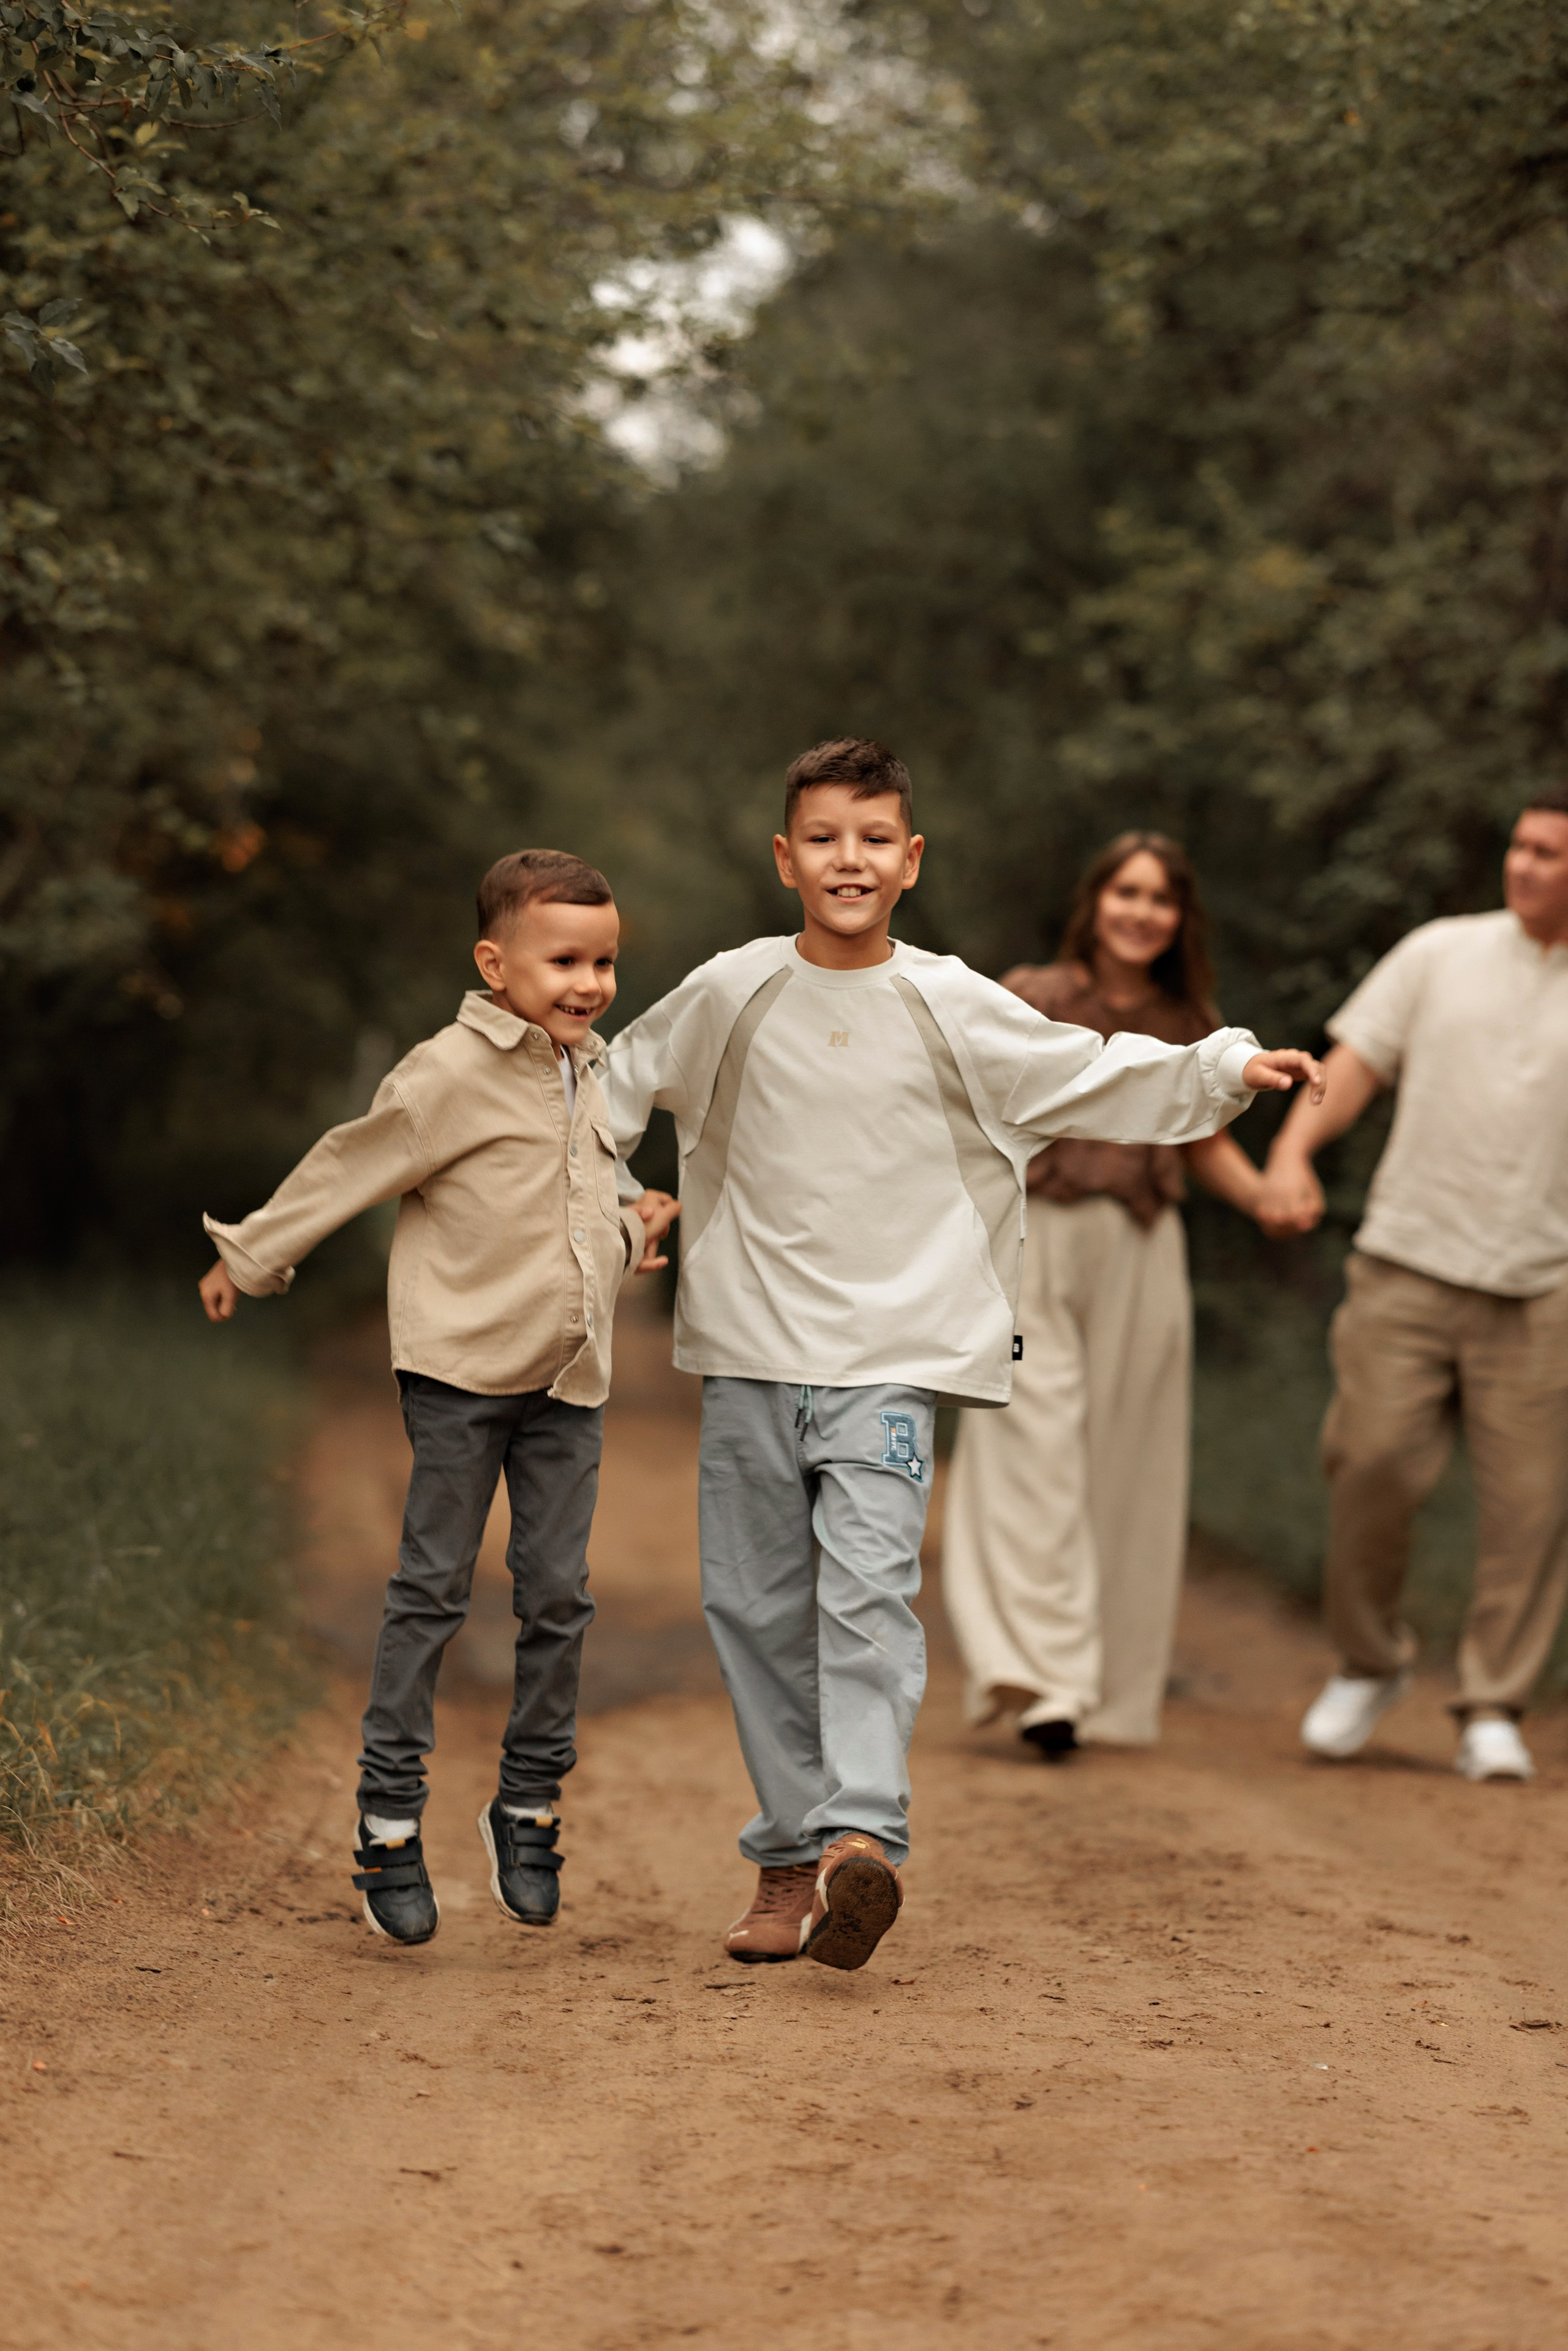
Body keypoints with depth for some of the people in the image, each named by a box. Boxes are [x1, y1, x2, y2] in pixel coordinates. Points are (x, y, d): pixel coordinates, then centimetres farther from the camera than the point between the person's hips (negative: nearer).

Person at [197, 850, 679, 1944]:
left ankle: (529, 1808, 18)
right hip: (462, 1369, -6)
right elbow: (350, 1168, -4)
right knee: (433, 1588, -2)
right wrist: (252, 1256, 1)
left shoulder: (594, 1074, 13)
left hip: (568, 1379, 6)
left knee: (559, 1595, 5)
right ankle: (390, 1821, 4)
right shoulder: (453, 1074, -11)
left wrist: (628, 1235, 14)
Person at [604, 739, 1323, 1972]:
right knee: (756, 1604, 6)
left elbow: (1097, 1077, 3)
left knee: (867, 1588, -19)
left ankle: (861, 1838, -28)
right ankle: (790, 1858, 16)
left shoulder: (955, 1008, -1)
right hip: (749, 1354, 2)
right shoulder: (728, 995, 2)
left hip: (895, 1356, -2)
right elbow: (617, 1084, 18)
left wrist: (1228, 1067, -8)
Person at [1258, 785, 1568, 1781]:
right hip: (1409, 1260, 1)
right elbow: (1356, 1061, 6)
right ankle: (1370, 1664, 17)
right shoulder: (1442, 953, 10)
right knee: (1373, 1463, -6)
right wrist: (1294, 1152, -10)